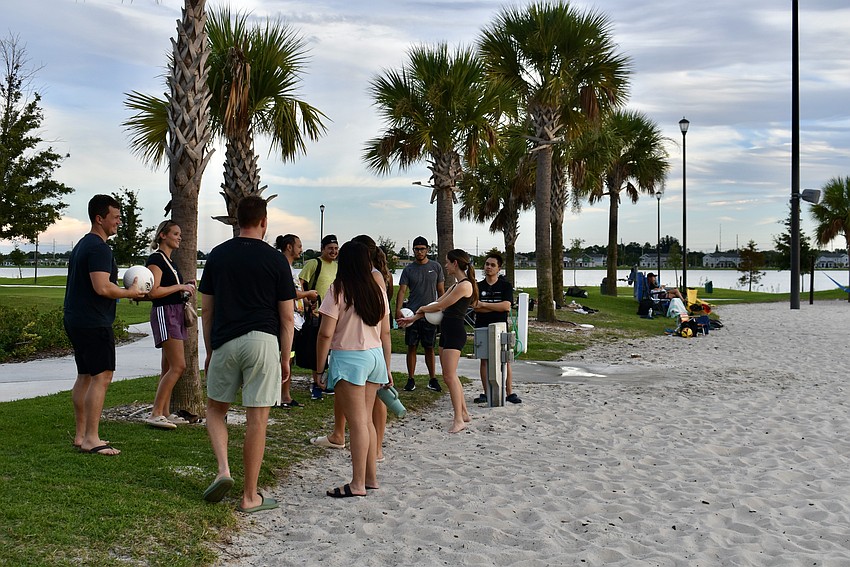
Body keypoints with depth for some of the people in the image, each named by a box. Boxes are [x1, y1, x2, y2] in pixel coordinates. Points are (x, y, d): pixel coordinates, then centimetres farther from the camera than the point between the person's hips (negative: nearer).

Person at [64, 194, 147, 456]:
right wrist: (130, 292, -9)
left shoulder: (82, 245, 19)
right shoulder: (99, 248, -15)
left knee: (85, 376, 14)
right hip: (94, 323, -11)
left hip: (75, 320, 11)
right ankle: (91, 439, -9)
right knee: (101, 377, -9)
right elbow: (103, 288, -24)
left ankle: (80, 435, 20)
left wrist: (123, 290, 18)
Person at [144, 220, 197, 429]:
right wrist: (180, 287, -13)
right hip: (164, 312, -10)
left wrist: (187, 290, 11)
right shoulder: (155, 259, -10)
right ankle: (155, 414, -13)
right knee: (178, 366, -15)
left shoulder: (169, 261, 19)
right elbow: (153, 292, -20)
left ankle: (165, 413, 13)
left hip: (176, 313, 10)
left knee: (169, 368, 10)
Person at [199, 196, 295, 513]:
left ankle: (223, 469, 1)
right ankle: (250, 497, 9)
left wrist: (209, 351, 19)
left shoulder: (217, 256, 7)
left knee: (215, 409, 21)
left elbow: (206, 310, 11)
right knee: (257, 419, 2)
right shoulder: (275, 260, 0)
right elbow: (287, 317, 1)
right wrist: (285, 358, 10)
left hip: (224, 342, 2)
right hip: (263, 341, -2)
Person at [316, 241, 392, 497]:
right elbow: (385, 333, 11)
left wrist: (319, 368, -4)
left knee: (358, 422, -3)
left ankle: (357, 483, 3)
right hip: (375, 356, 6)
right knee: (366, 420, 14)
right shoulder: (377, 290, 7)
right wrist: (386, 367, 18)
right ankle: (371, 477, 20)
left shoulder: (338, 290, -10)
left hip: (348, 358, -6)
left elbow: (326, 334, -13)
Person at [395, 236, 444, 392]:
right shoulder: (408, 269, 4)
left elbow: (441, 291, 10)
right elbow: (402, 291, -3)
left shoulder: (435, 267, 6)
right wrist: (398, 310, -18)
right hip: (412, 313, 0)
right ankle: (411, 379, 9)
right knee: (412, 347, 2)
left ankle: (432, 379, 14)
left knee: (429, 348, 7)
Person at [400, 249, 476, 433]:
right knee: (450, 375, 11)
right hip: (447, 330, 10)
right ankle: (464, 413, 19)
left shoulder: (465, 285, -14)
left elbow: (440, 306, -11)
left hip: (455, 332, -10)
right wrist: (414, 318, 19)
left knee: (449, 375, -11)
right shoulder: (456, 285, 17)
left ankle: (459, 419, -9)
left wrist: (423, 308, 8)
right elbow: (438, 304, 20)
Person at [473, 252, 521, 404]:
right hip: (482, 327, 1)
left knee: (506, 360, -3)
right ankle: (486, 393, 9)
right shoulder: (478, 286, 7)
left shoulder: (506, 286, 3)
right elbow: (476, 308, -7)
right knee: (485, 360, 4)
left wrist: (484, 304, -12)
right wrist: (498, 308, -12)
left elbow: (506, 306, -12)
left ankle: (509, 393, 2)